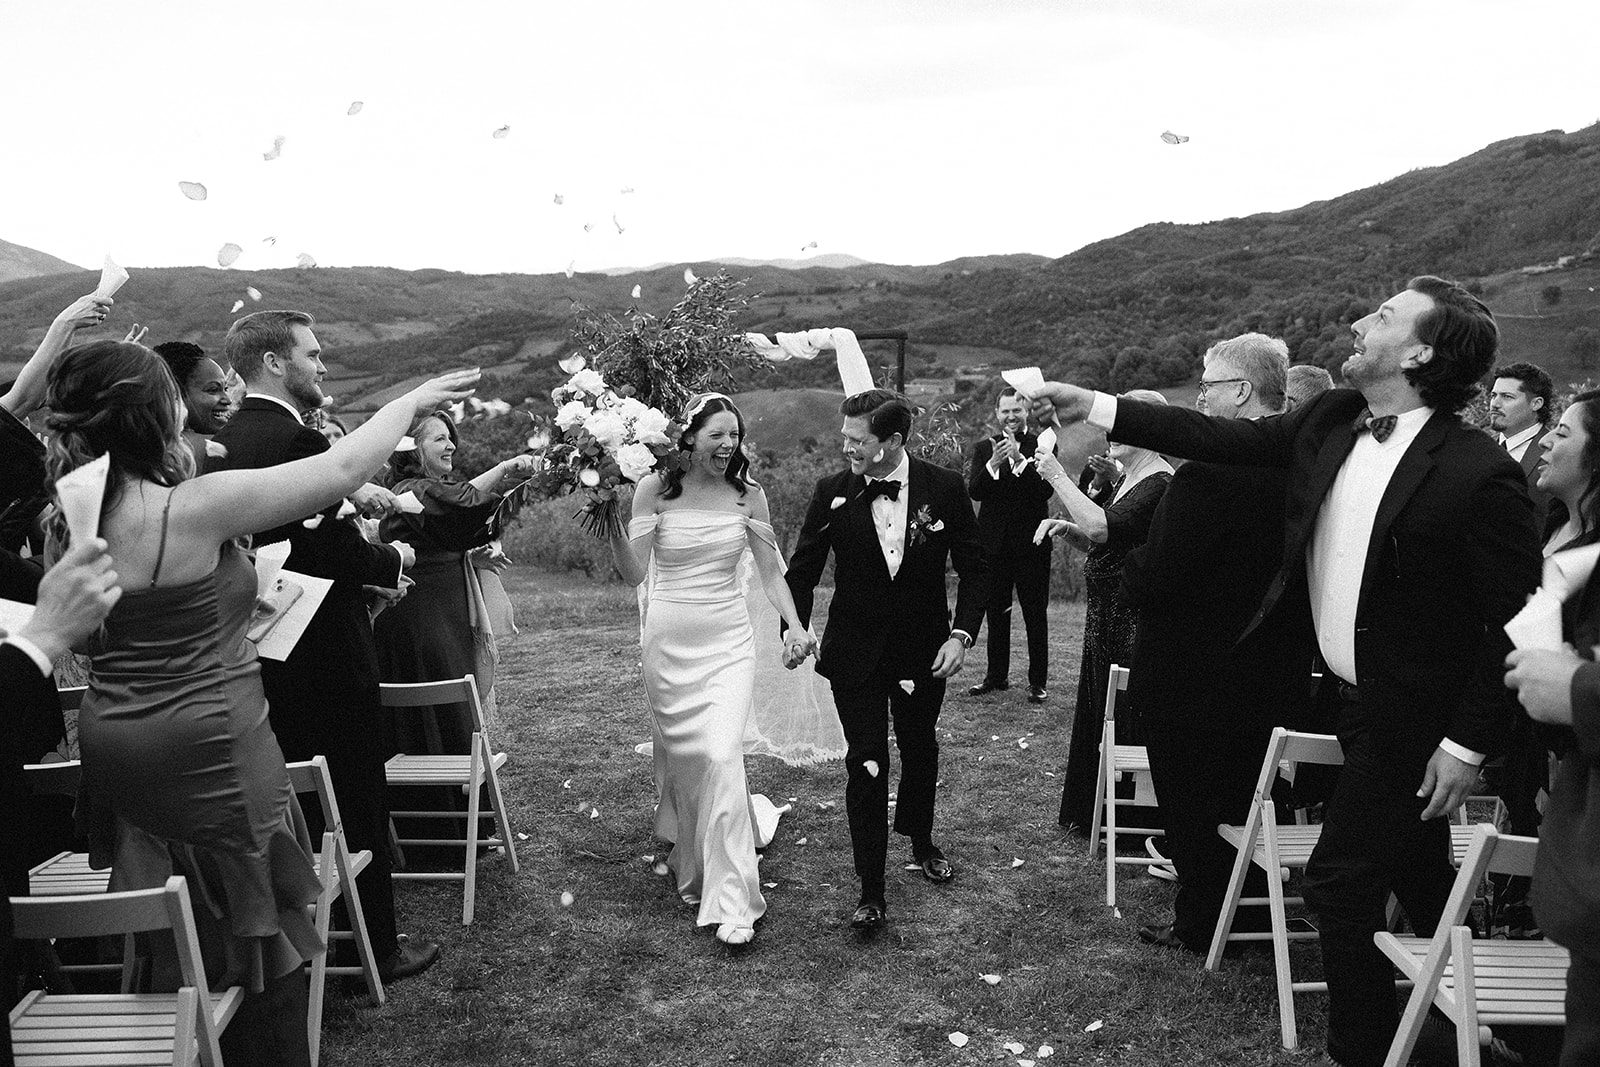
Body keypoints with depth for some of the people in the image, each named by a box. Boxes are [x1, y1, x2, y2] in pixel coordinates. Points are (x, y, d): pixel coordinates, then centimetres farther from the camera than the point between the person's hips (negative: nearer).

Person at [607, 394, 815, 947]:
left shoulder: (748, 494, 1)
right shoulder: (655, 488, -4)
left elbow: (771, 572, 7)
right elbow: (635, 574, -8)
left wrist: (796, 627, -5)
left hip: (728, 642, 0)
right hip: (668, 643, 0)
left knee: (722, 757, -13)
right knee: (678, 757, 10)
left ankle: (732, 901, -6)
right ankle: (690, 868, 33)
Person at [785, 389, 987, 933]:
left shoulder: (945, 488, -10)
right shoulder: (833, 492, -8)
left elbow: (974, 567, -4)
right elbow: (802, 568, 1)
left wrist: (962, 633, -14)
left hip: (924, 649, 1)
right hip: (856, 652, -1)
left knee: (920, 749, 19)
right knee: (865, 764, -4)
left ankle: (920, 841, 47)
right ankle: (872, 892, 6)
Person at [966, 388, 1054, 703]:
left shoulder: (1042, 446, -1)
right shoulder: (984, 449, 6)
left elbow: (1046, 490, -13)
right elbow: (974, 491, -7)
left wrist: (1020, 459, -22)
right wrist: (994, 462, -22)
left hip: (1031, 543, -3)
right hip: (994, 543, 3)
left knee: (1035, 615, 2)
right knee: (996, 613, 12)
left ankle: (1038, 680, 10)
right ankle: (997, 675, 24)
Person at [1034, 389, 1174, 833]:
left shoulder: (1160, 483, -17)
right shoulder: (1123, 479, 13)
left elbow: (1101, 529, -31)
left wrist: (1058, 478, -23)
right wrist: (1067, 528, 2)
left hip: (1136, 624, -10)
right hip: (1106, 619, 10)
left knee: (1127, 721, 2)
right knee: (1100, 716, 18)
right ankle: (1094, 814, 32)